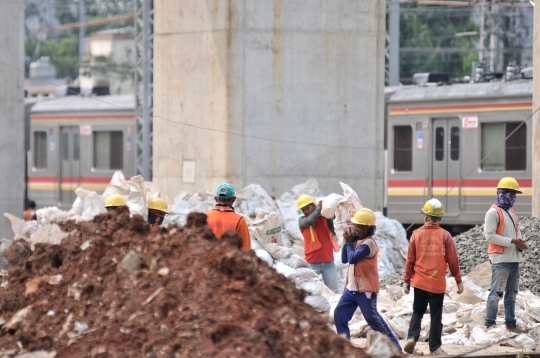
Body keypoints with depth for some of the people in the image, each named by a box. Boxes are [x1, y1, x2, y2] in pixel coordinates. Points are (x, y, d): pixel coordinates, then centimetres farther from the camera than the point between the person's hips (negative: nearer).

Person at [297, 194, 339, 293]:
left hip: (328, 262, 2)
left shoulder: (325, 218, 7)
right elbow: (309, 221, -21)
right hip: (312, 262, -2)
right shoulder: (302, 220, 1)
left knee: (333, 291, 6)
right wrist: (318, 209, -10)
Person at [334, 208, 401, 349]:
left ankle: (394, 346, 2)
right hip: (351, 288, 9)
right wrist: (348, 242, -2)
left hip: (365, 290, -9)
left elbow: (352, 258, -23)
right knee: (339, 314, 6)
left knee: (372, 318, -5)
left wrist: (349, 242, -9)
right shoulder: (358, 240, 10)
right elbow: (344, 259, 10)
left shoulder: (368, 243, -18)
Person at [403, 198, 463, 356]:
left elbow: (410, 260, 0)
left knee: (417, 312, 16)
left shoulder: (416, 234, -4)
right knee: (436, 316, 7)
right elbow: (453, 261, -5)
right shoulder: (445, 236, -7)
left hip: (419, 282, 1)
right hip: (438, 284, -1)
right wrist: (459, 281, 6)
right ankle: (435, 348, 12)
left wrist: (407, 281, 10)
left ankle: (412, 338, -3)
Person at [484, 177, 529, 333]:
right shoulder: (494, 212, -10)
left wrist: (520, 243, -1)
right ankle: (490, 324, -7)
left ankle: (511, 323, 20)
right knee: (497, 292, -10)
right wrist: (512, 241, -19)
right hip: (501, 260, -9)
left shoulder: (512, 213, 17)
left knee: (511, 293, 13)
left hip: (514, 259, 9)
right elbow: (489, 235, -17)